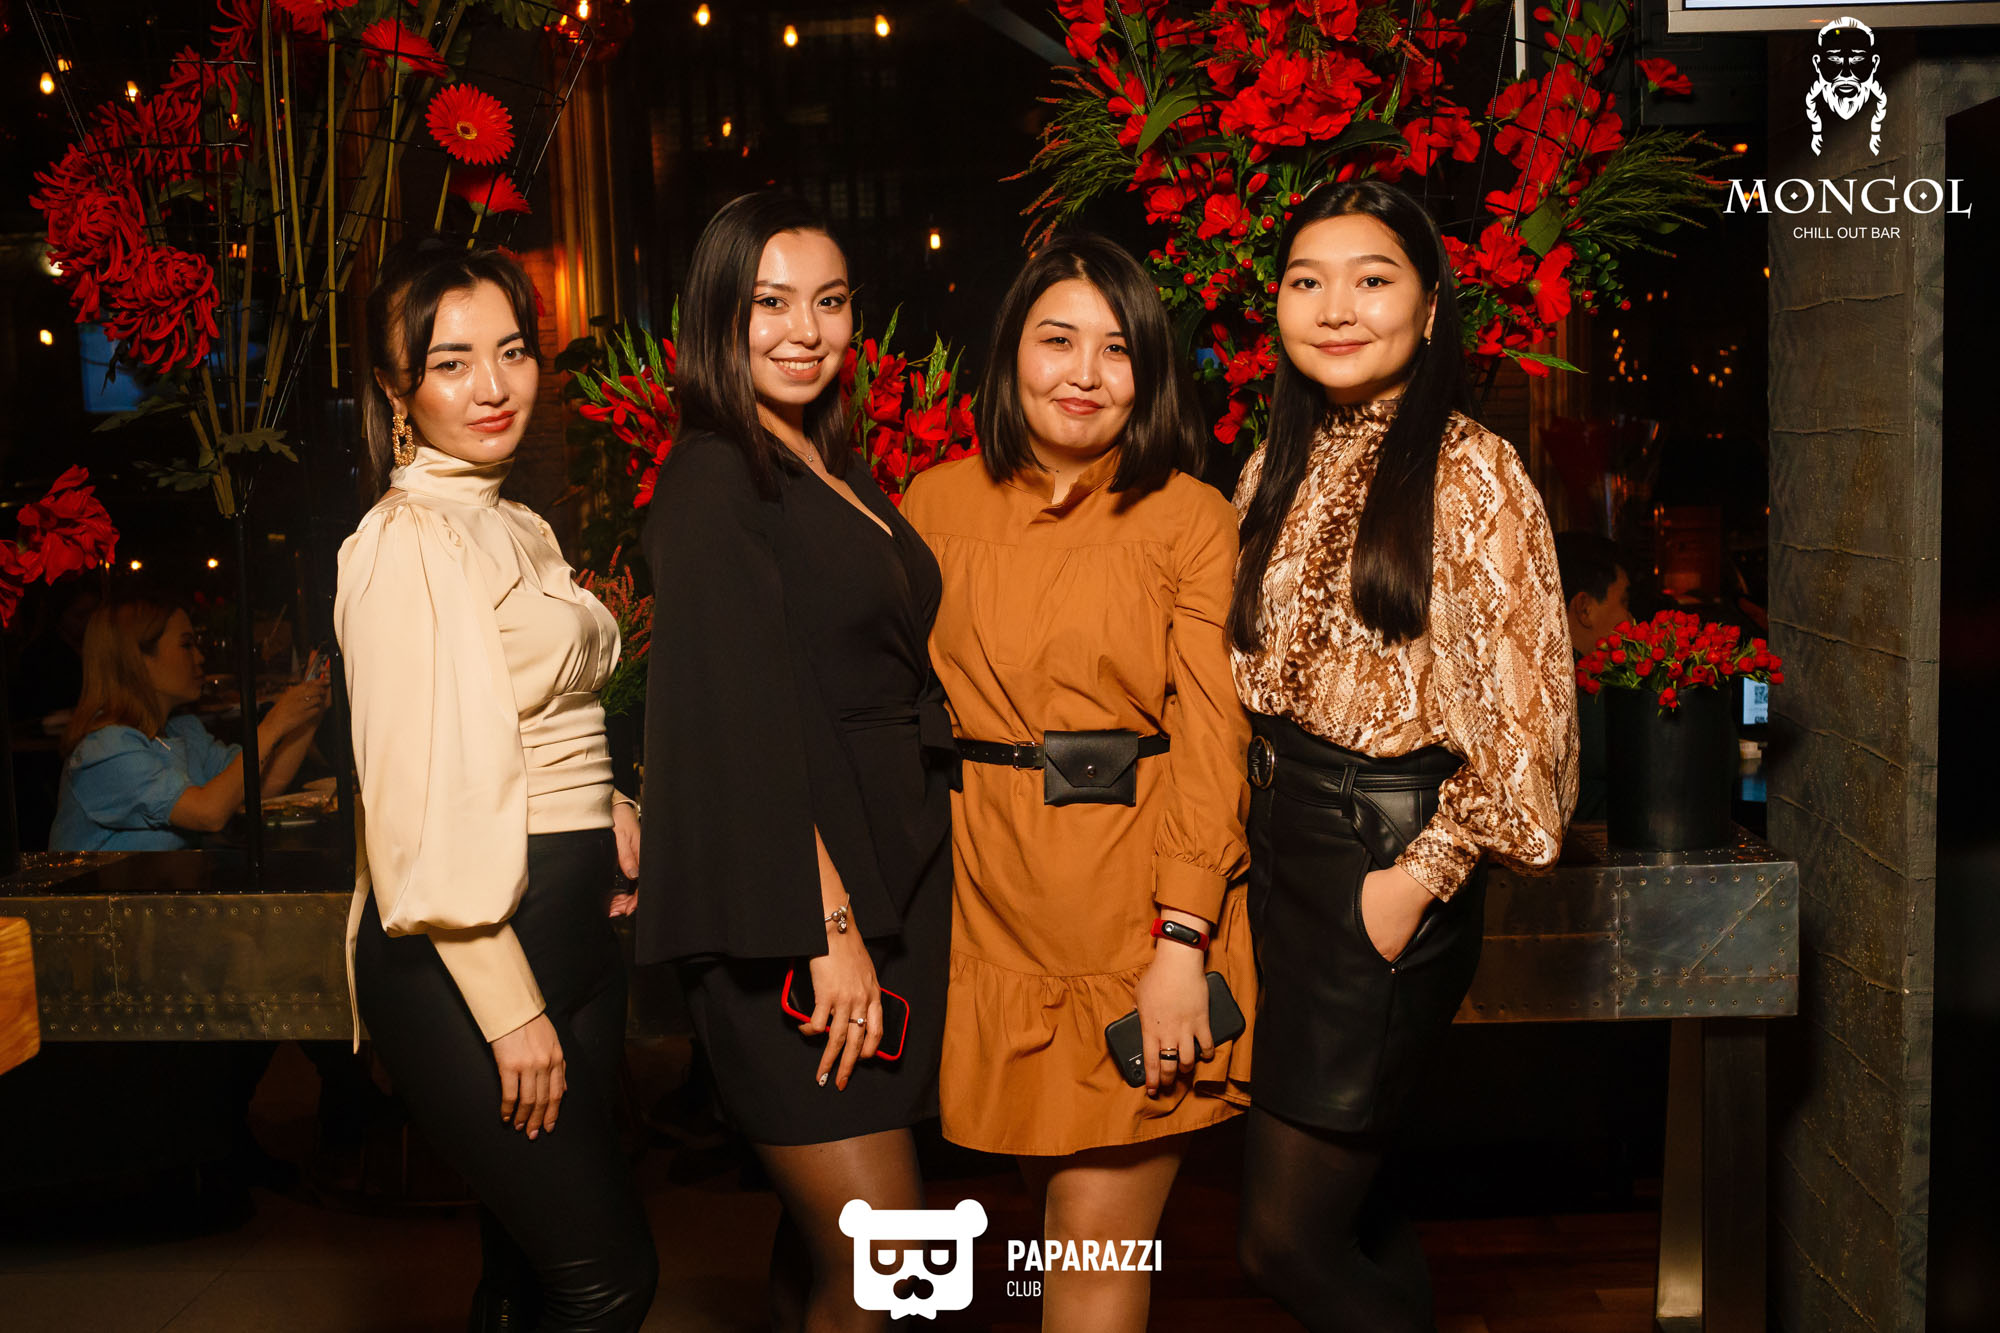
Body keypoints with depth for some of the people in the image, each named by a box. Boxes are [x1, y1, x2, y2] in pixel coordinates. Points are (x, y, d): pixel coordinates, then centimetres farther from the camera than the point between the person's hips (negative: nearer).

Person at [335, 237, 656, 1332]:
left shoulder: (519, 529, 15)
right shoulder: (410, 540, -14)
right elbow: (421, 800, -18)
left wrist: (606, 808, 8)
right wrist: (511, 1011, -19)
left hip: (572, 923, 9)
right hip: (470, 954, -9)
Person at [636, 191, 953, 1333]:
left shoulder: (840, 474, 16)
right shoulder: (715, 478, -8)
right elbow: (744, 721, -15)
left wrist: (876, 915, 12)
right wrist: (828, 926, -18)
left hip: (892, 883, 8)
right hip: (793, 908, -8)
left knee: (824, 1233, 14)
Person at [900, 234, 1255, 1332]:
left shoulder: (1191, 518, 0)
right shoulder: (936, 506, 8)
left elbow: (1212, 737, -6)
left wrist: (1182, 941, -14)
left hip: (1140, 901, -2)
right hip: (992, 901, 2)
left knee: (1100, 1231, 1)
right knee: (1057, 1203, 10)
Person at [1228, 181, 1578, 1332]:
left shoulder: (1471, 472, -12)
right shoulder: (1279, 469, 8)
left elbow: (1528, 711, -13)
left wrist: (1420, 877, -14)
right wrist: (1259, 821, 8)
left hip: (1388, 855, -6)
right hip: (1280, 840, 7)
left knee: (1287, 1238, -1)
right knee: (1352, 1211, 15)